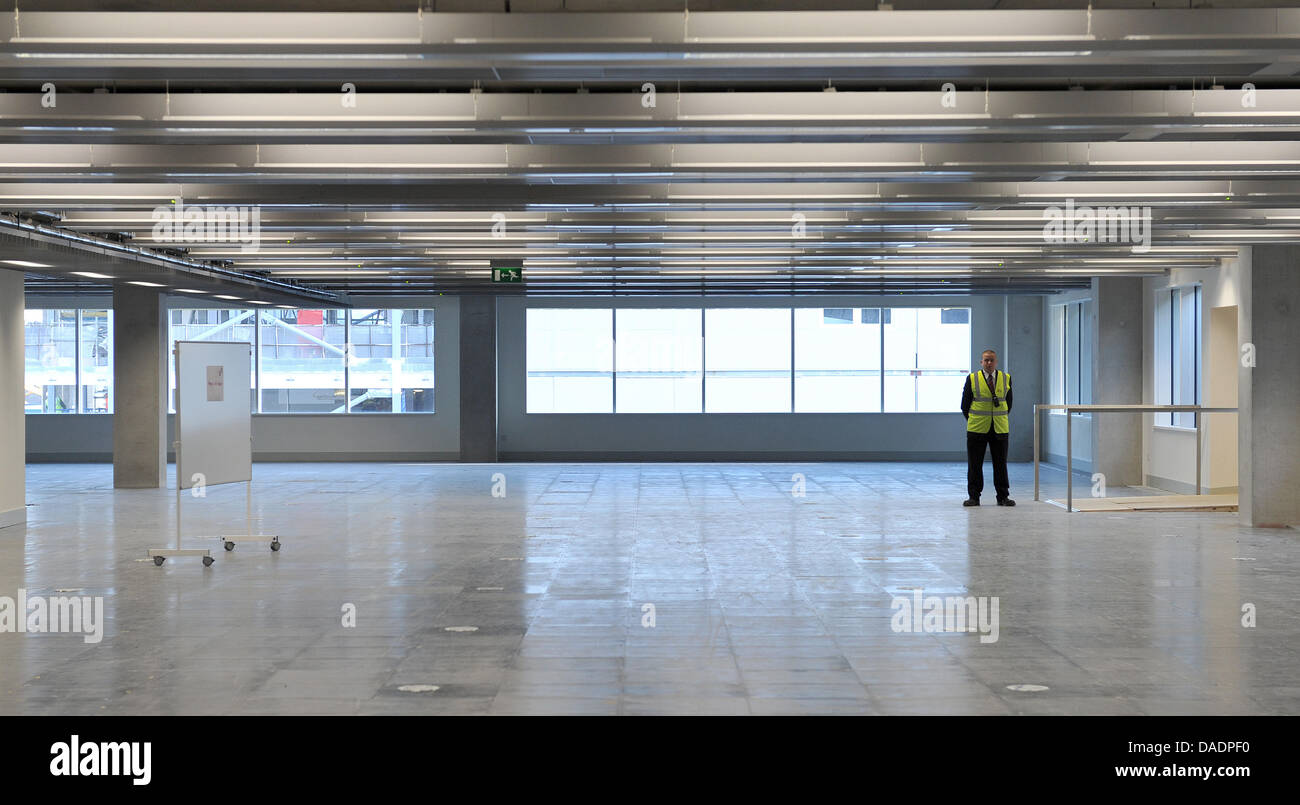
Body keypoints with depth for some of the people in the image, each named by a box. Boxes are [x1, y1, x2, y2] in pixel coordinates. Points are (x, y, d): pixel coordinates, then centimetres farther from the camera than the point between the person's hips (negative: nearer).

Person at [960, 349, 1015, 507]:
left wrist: (1001, 419, 12)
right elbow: (965, 404, 6)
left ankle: (1003, 497, 10)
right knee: (974, 464, 1)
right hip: (977, 429, -1)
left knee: (1000, 464, 4)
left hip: (1000, 429, 1)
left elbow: (1008, 402, 15)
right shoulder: (972, 379, 1)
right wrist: (972, 421, 6)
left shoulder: (1006, 378, 6)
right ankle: (973, 497, 8)